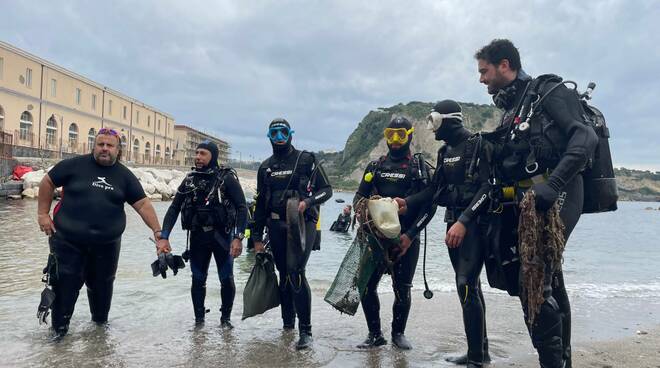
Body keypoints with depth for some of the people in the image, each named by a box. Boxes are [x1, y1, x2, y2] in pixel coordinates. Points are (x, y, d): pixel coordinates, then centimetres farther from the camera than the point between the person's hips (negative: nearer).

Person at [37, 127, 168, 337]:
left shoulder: (124, 175, 2)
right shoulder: (75, 165, -5)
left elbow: (143, 204, -2)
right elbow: (48, 182, 5)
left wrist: (158, 233, -10)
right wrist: (43, 213, 0)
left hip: (107, 244, 2)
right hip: (68, 241, -2)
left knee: (102, 285, 16)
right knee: (65, 284, 4)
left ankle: (101, 321, 37)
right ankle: (59, 328, 20)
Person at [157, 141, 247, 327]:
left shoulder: (227, 178, -8)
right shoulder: (190, 179, 5)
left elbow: (242, 208, -12)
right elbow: (174, 208, 6)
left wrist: (238, 238, -20)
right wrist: (164, 236, -3)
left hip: (222, 235, -3)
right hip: (198, 236, 4)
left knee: (226, 279, 2)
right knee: (198, 279, 8)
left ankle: (225, 318, 20)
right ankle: (199, 319, 22)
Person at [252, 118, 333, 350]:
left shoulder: (306, 160, 1)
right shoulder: (265, 167, 14)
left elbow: (327, 190, 1)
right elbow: (261, 203, 17)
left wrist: (307, 202, -18)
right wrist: (257, 237, 15)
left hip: (302, 222, -5)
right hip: (276, 225, 5)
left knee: (295, 272, -18)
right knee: (284, 274, 10)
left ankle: (305, 331, -13)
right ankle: (288, 322, 25)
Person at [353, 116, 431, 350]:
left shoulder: (419, 167, 3)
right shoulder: (375, 166, 13)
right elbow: (359, 196, 13)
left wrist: (410, 235, -12)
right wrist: (361, 210, -11)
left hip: (406, 238, -2)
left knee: (402, 289, 3)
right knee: (366, 285, -2)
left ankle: (398, 333, 23)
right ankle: (375, 334, 14)